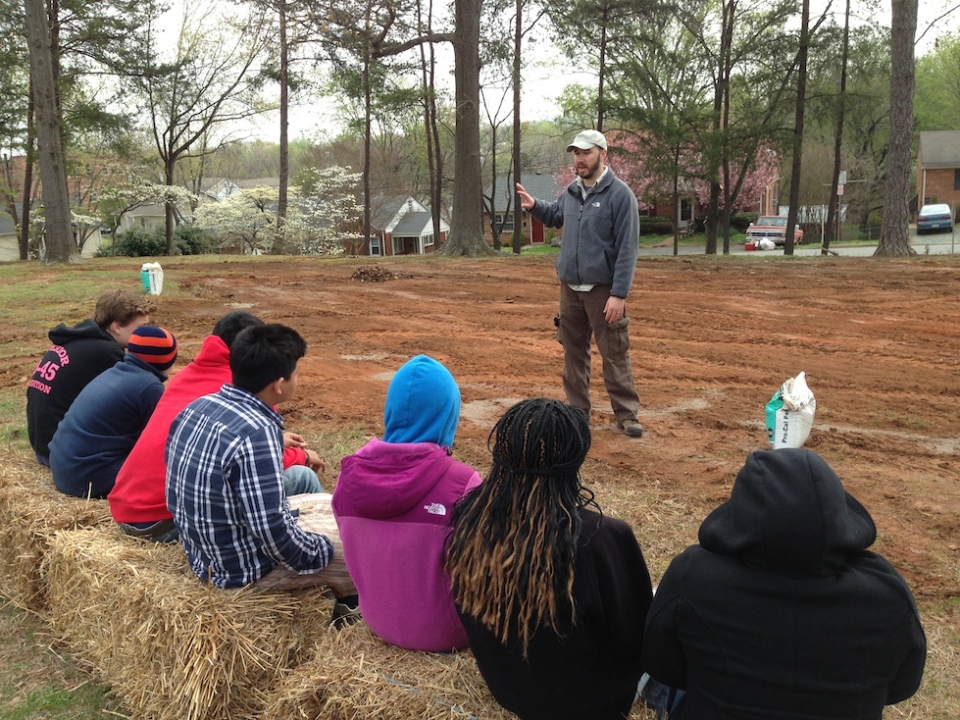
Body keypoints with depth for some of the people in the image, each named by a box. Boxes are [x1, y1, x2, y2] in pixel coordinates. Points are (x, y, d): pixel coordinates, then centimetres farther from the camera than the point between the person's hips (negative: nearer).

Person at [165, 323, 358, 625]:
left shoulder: (200, 406, -4)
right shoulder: (256, 433, -29)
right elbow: (275, 533, -28)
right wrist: (325, 550, -11)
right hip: (243, 568, -8)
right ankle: (349, 603, 30)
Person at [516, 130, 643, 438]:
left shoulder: (620, 194, -11)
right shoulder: (571, 192, 8)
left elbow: (627, 249, -16)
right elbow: (554, 215, 30)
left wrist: (619, 294, -21)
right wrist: (534, 205, 8)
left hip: (603, 290, -6)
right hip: (569, 288, 6)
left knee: (614, 354, -1)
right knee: (574, 351, 12)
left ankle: (626, 413, 8)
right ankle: (578, 409, 23)